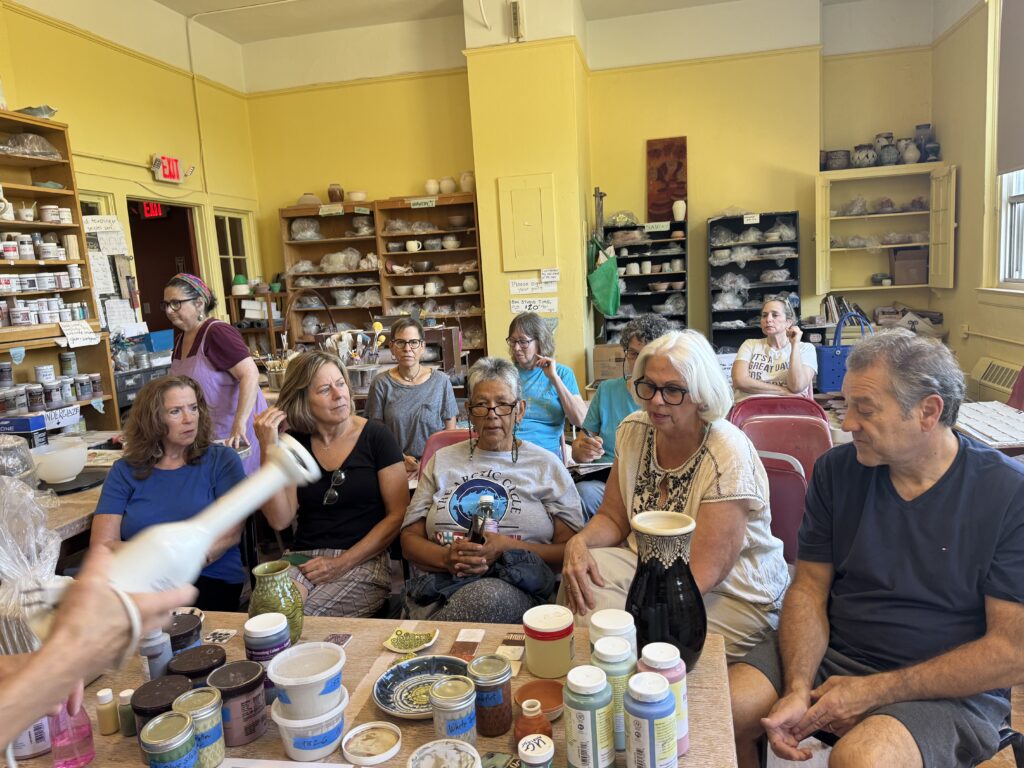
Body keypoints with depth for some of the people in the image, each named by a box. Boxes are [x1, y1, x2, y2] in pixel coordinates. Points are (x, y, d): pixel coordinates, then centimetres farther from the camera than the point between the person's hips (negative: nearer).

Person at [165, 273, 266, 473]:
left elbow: (250, 375, -24)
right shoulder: (180, 339, 11)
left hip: (234, 434, -8)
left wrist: (240, 423, -30)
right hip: (206, 435, 8)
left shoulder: (217, 333, -15)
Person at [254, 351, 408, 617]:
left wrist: (343, 563, -12)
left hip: (363, 562, -2)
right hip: (303, 557, 2)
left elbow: (398, 514, -4)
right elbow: (280, 520, -4)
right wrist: (268, 449, -10)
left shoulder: (375, 436, -2)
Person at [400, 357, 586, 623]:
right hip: (440, 582, 0)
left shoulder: (546, 465, 12)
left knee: (488, 597, -38)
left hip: (512, 585, 0)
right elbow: (410, 539, 15)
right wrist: (447, 557, -8)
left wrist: (506, 548, -13)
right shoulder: (442, 461, 20)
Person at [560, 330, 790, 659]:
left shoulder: (728, 454, -22)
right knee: (580, 577, -22)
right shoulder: (633, 431, -4)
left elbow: (703, 573, -23)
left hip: (734, 595, -5)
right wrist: (579, 542, -19)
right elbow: (612, 518, 4)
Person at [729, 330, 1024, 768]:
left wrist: (875, 691, -15)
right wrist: (798, 691, -15)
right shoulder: (836, 470, -2)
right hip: (830, 654, 4)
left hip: (950, 689, -3)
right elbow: (809, 590, 0)